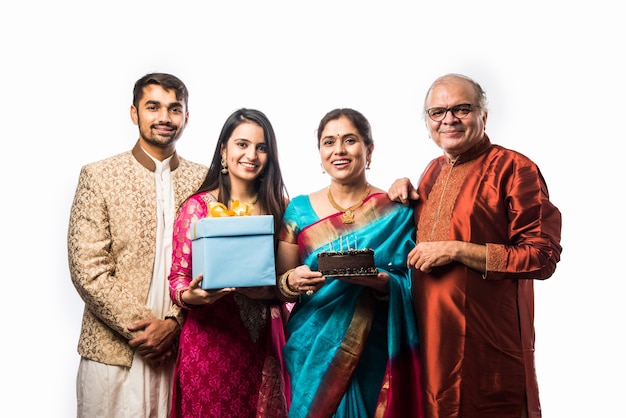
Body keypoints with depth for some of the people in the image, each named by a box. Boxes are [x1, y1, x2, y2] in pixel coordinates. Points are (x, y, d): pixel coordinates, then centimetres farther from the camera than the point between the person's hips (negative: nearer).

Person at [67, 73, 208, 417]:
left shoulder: (204, 181, 5)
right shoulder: (98, 176, -1)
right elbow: (88, 269, -7)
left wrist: (174, 322, -9)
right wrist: (140, 326, -11)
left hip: (184, 347, 2)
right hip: (114, 350, -1)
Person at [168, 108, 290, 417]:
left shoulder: (279, 206, 5)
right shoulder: (197, 206, -3)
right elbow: (177, 278, -1)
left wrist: (267, 290, -13)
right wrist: (189, 295, -22)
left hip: (264, 341, 2)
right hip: (210, 339, -2)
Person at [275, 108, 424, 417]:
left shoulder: (397, 211, -3)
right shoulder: (299, 210, 2)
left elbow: (410, 285, -2)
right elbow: (280, 286, 5)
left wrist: (380, 281, -22)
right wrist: (293, 282, -17)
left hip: (375, 354, -1)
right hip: (313, 354, 1)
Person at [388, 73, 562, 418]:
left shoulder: (515, 169, -10)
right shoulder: (434, 170, 12)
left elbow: (542, 257, -16)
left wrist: (456, 250, -19)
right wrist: (404, 192, 9)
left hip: (487, 342, -6)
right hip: (430, 336, 7)